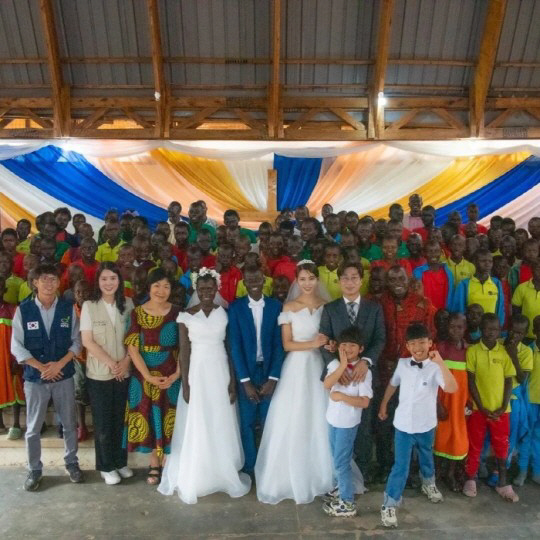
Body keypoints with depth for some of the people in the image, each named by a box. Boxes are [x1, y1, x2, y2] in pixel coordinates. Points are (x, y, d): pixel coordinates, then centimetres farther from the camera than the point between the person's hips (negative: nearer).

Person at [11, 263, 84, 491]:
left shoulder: (68, 308, -4)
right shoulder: (23, 310, -6)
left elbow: (77, 341, -2)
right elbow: (17, 346, -6)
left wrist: (60, 364, -15)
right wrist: (41, 367, -14)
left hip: (64, 375, 1)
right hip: (34, 377, -1)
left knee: (69, 423, 13)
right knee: (33, 428, 11)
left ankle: (72, 463, 31)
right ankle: (34, 469, 30)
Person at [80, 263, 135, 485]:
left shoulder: (127, 304, 1)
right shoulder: (89, 306, -7)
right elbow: (87, 341, -9)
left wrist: (126, 361, -8)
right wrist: (111, 363, -12)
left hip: (124, 372, 2)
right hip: (99, 373, -2)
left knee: (120, 419, 12)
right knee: (103, 421, 8)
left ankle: (120, 461, 29)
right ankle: (106, 466, 24)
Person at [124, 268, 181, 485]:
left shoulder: (177, 313, -3)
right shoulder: (137, 313, -4)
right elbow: (132, 348, -6)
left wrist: (177, 374, -14)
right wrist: (148, 376, -12)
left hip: (172, 376, 0)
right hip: (144, 375, 0)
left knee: (170, 419, 7)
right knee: (149, 419, 9)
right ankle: (155, 465, 26)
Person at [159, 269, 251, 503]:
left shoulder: (224, 313, 1)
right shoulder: (186, 315, -4)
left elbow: (230, 348, 2)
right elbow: (184, 352, -4)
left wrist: (233, 381, 0)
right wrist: (185, 384, -7)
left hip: (220, 372, 2)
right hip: (197, 372, -1)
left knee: (222, 426, 11)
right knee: (196, 428, 7)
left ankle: (224, 475, 30)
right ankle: (193, 479, 25)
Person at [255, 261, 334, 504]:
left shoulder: (327, 306, 4)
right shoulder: (289, 307, -4)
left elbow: (332, 337, 8)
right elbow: (287, 344, -6)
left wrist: (329, 344, -15)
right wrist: (313, 344, -18)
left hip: (320, 366, 2)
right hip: (296, 368, -2)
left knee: (320, 421, 9)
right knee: (293, 423, 4)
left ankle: (320, 474, 30)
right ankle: (293, 477, 22)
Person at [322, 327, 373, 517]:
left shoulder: (364, 371, -17)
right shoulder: (335, 364, -5)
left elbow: (365, 402, -20)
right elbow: (327, 384, -22)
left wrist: (342, 396, -25)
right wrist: (343, 365, -28)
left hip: (348, 422, -5)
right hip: (333, 419, 6)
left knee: (341, 462, 2)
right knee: (338, 459, 22)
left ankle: (347, 503, 18)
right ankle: (343, 487, 44)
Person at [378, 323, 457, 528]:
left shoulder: (435, 368, -19)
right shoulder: (402, 364, -10)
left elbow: (452, 388, -37)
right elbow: (392, 384, 7)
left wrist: (440, 362, -42)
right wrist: (383, 405, 15)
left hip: (426, 425, 0)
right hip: (403, 425, 0)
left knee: (426, 459, 27)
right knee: (401, 467, 1)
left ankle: (429, 485, 55)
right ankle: (389, 505, 14)